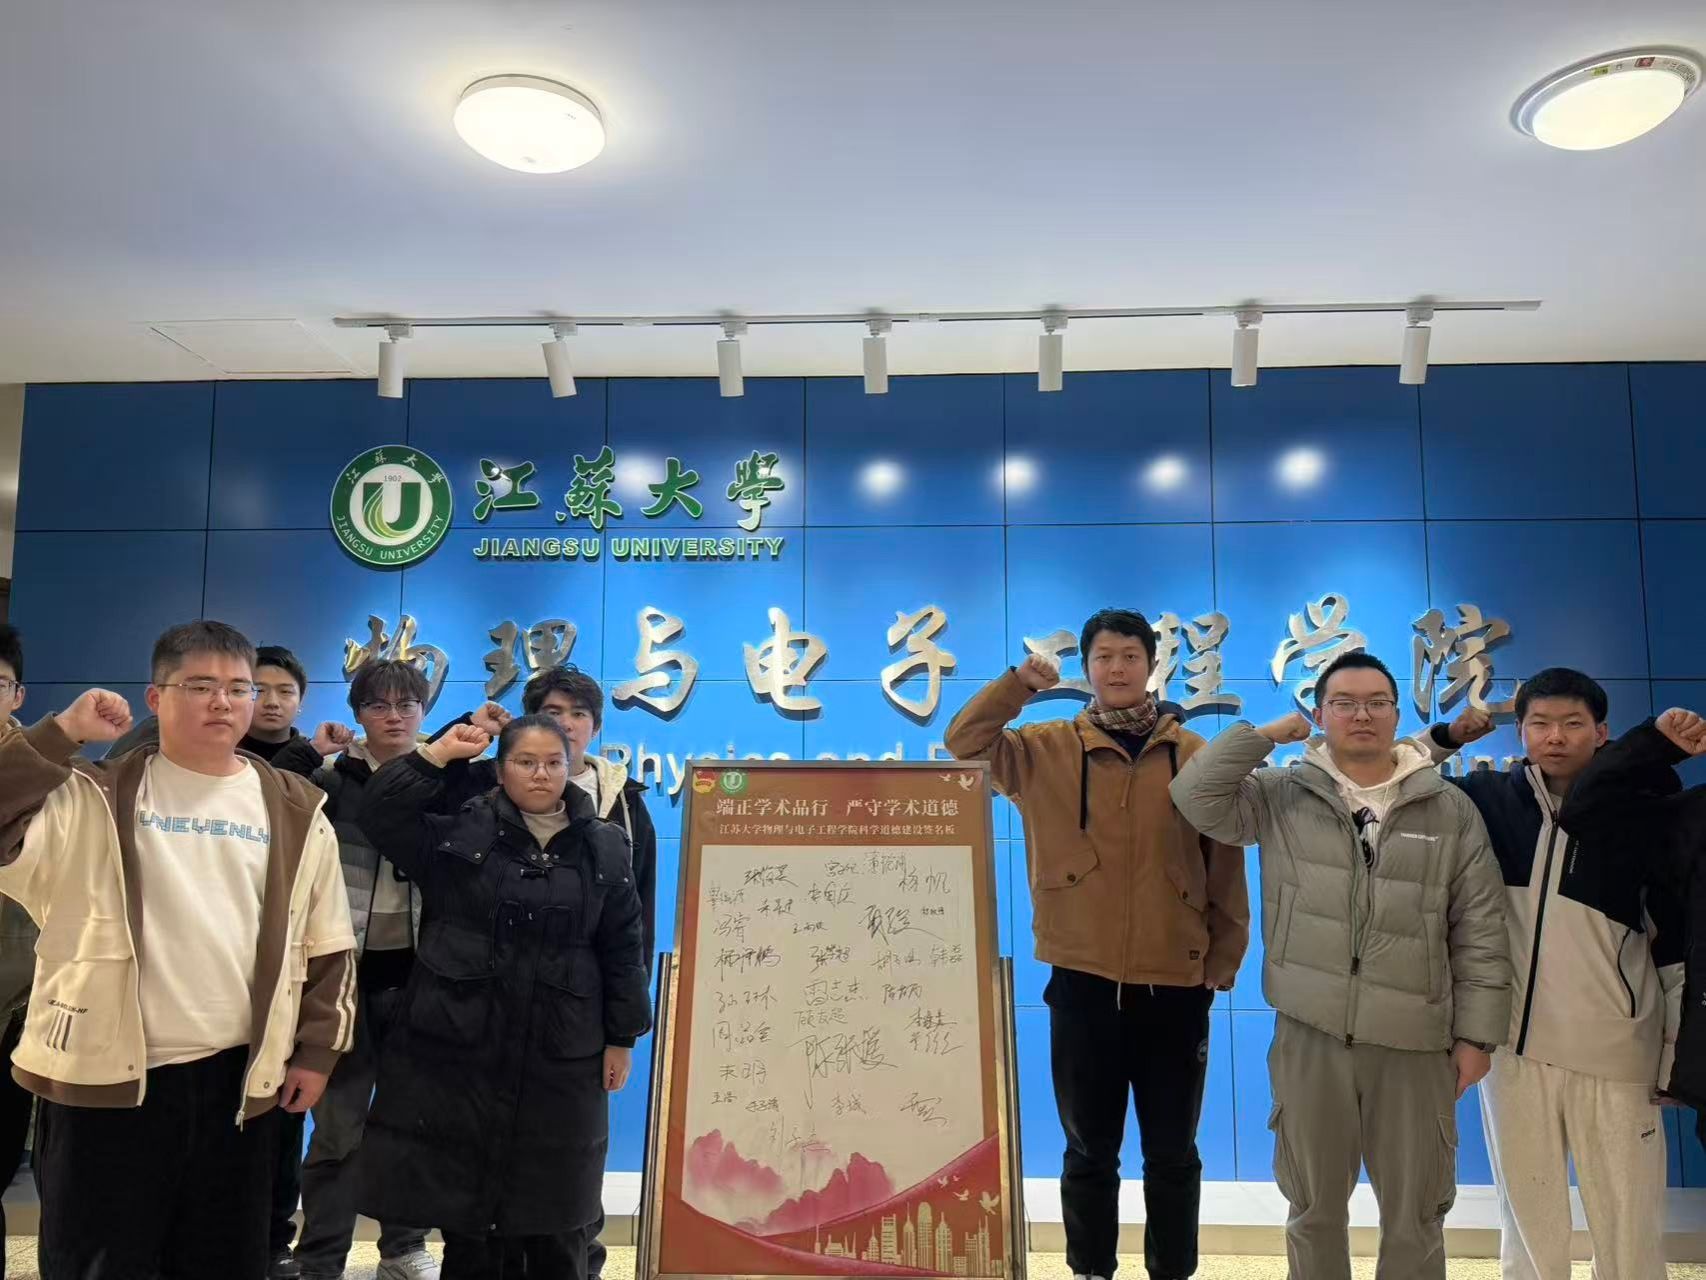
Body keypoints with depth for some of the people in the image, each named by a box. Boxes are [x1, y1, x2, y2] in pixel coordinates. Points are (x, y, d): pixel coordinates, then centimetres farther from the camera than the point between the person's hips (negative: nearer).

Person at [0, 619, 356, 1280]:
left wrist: (317, 1050, 5)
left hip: (238, 1078, 2)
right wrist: (59, 733, -17)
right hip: (107, 1076, -2)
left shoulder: (295, 811, 4)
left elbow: (328, 947, 8)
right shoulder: (96, 797, -1)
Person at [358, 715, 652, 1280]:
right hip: (459, 1043, 0)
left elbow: (622, 947, 3)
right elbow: (381, 813, -10)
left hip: (559, 1053, 0)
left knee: (553, 1199, 12)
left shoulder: (603, 847, 1)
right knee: (464, 1194, 11)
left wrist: (621, 1038, 1)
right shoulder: (459, 831, 0)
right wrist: (437, 755, -13)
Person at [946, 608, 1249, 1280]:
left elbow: (1225, 865, 4)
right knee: (1089, 1152, 14)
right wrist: (1019, 682, -17)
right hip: (1083, 983, 0)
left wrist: (1224, 960, 2)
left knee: (1172, 1154, 14)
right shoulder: (1047, 749, 1)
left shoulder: (1195, 756, 1)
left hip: (1175, 986, 0)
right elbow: (966, 743, -8)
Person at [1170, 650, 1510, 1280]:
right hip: (1309, 1036, 0)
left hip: (1414, 1042, 0)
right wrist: (1268, 733, -9)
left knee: (1414, 1216, 14)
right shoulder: (1282, 797, 1)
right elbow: (1196, 796, -11)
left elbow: (1481, 933, 2)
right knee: (1314, 1208, 17)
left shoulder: (1450, 810, 1)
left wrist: (1476, 1034, -1)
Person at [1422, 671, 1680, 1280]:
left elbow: (1678, 939, 2)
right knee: (1527, 1220, 13)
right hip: (1514, 1046, 1)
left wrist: (1680, 1053, 2)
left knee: (1631, 1230, 9)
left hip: (1615, 1055, -1)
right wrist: (1446, 737, -4)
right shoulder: (1488, 798, 1)